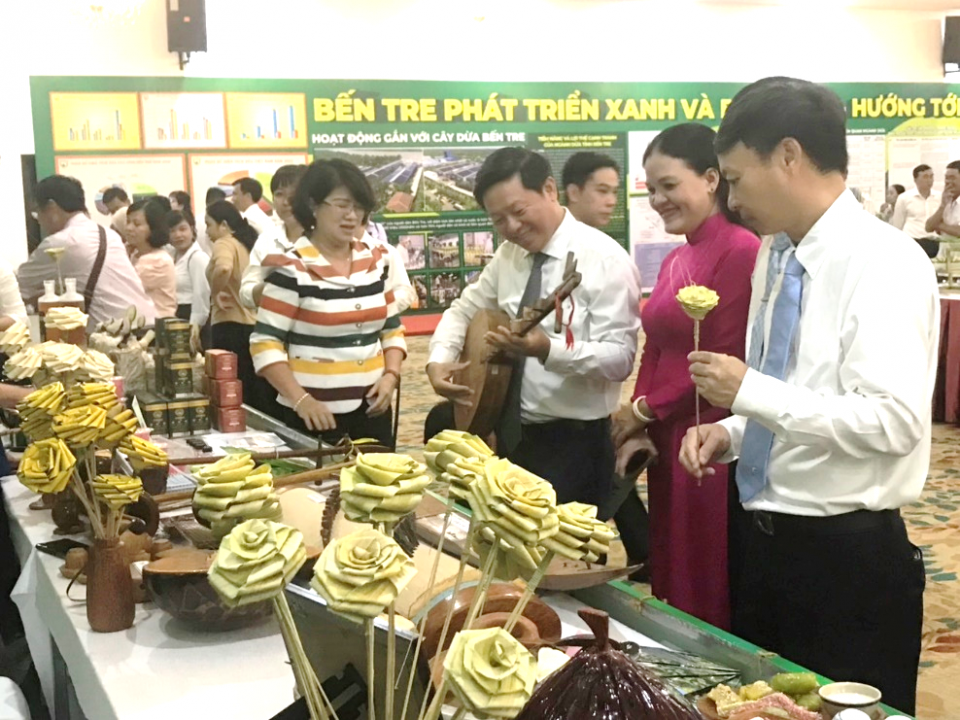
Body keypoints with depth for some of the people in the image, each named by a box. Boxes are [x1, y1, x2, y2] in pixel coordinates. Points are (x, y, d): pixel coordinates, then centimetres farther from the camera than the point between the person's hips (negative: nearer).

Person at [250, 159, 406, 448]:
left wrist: (390, 376, -1)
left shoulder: (375, 261, 7)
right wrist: (300, 399, -20)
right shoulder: (291, 269, -9)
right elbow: (266, 344, -10)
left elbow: (392, 328, 15)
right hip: (318, 415, -5)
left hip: (372, 409, 5)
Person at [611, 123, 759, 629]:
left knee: (713, 597, 4)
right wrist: (639, 431, 1)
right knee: (672, 579, 17)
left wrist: (644, 410, -8)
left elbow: (725, 361, -17)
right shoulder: (674, 261, 14)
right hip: (666, 445, 8)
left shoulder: (740, 251, -14)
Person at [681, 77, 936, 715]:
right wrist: (731, 430, -1)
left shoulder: (884, 262, -18)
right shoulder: (774, 256, 6)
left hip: (850, 554, -8)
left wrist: (750, 391, -24)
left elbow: (895, 420, -27)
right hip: (769, 540, 8)